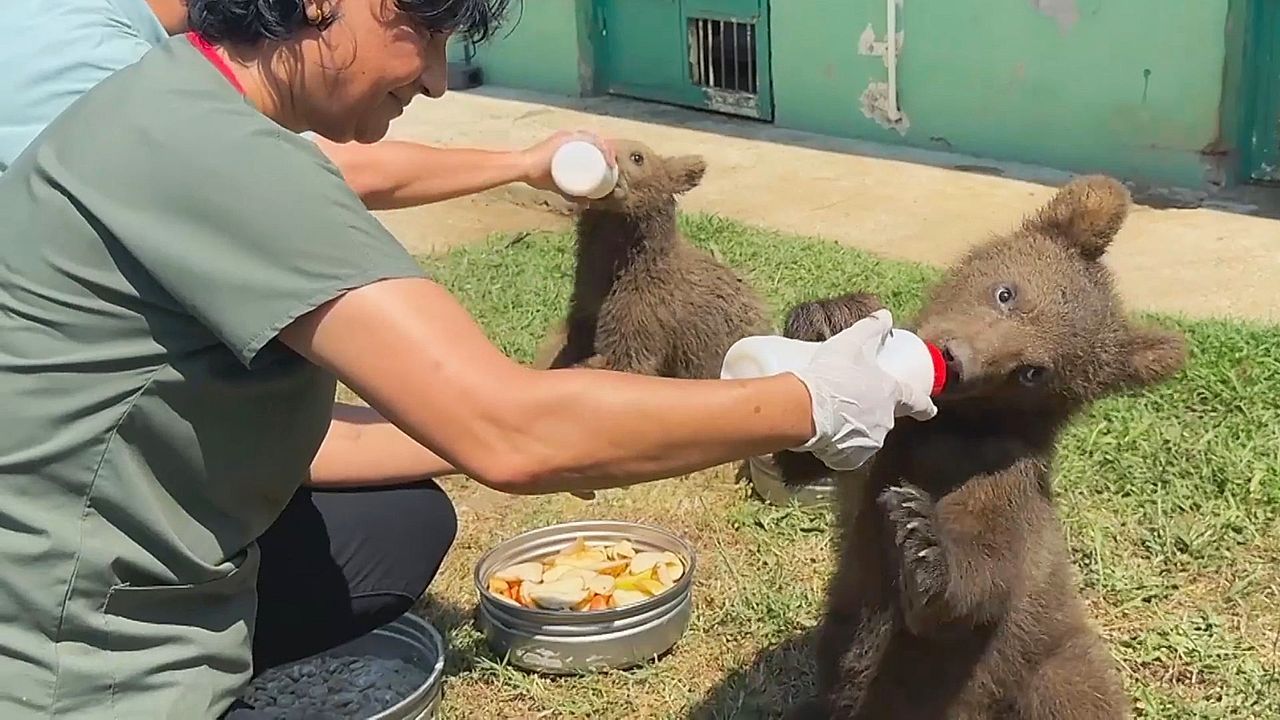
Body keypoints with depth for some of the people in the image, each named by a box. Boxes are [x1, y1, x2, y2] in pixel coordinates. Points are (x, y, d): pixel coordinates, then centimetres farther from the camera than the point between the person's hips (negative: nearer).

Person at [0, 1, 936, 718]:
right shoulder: (210, 150, -25)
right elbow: (509, 430, -29)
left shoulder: (193, 118, 5)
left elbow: (268, 431, 8)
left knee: (405, 519, 18)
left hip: (104, 596, 9)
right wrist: (811, 405, -18)